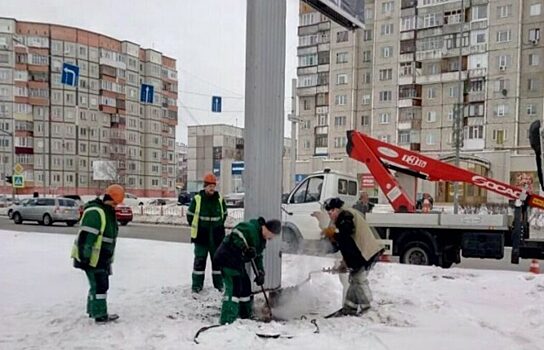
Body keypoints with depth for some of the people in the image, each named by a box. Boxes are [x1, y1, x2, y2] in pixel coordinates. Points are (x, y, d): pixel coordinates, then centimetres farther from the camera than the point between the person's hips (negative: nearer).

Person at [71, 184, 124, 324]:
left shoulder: (108, 212, 13)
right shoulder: (94, 212, -20)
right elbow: (85, 236, -25)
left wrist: (108, 257, 25)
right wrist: (84, 256, -26)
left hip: (101, 257, 10)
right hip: (91, 258, -10)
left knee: (101, 284, 17)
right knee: (99, 285, -5)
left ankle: (94, 310, 30)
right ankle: (100, 315, 2)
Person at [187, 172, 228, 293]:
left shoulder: (220, 199, -1)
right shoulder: (197, 199, -8)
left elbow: (224, 214, 14)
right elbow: (190, 215, 3)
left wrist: (219, 227, 10)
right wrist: (195, 227, 4)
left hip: (217, 236, 3)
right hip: (201, 236, -2)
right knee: (199, 260, 5)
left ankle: (219, 283, 23)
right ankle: (197, 284, 15)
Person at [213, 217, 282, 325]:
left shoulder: (261, 240, 12)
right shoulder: (249, 228, -19)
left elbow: (258, 257, 14)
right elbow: (234, 236, -28)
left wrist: (260, 273, 4)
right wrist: (245, 249, -34)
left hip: (238, 261, 11)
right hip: (227, 258, -11)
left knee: (246, 285, 17)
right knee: (234, 287, -16)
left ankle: (246, 316, 34)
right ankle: (227, 321, -16)